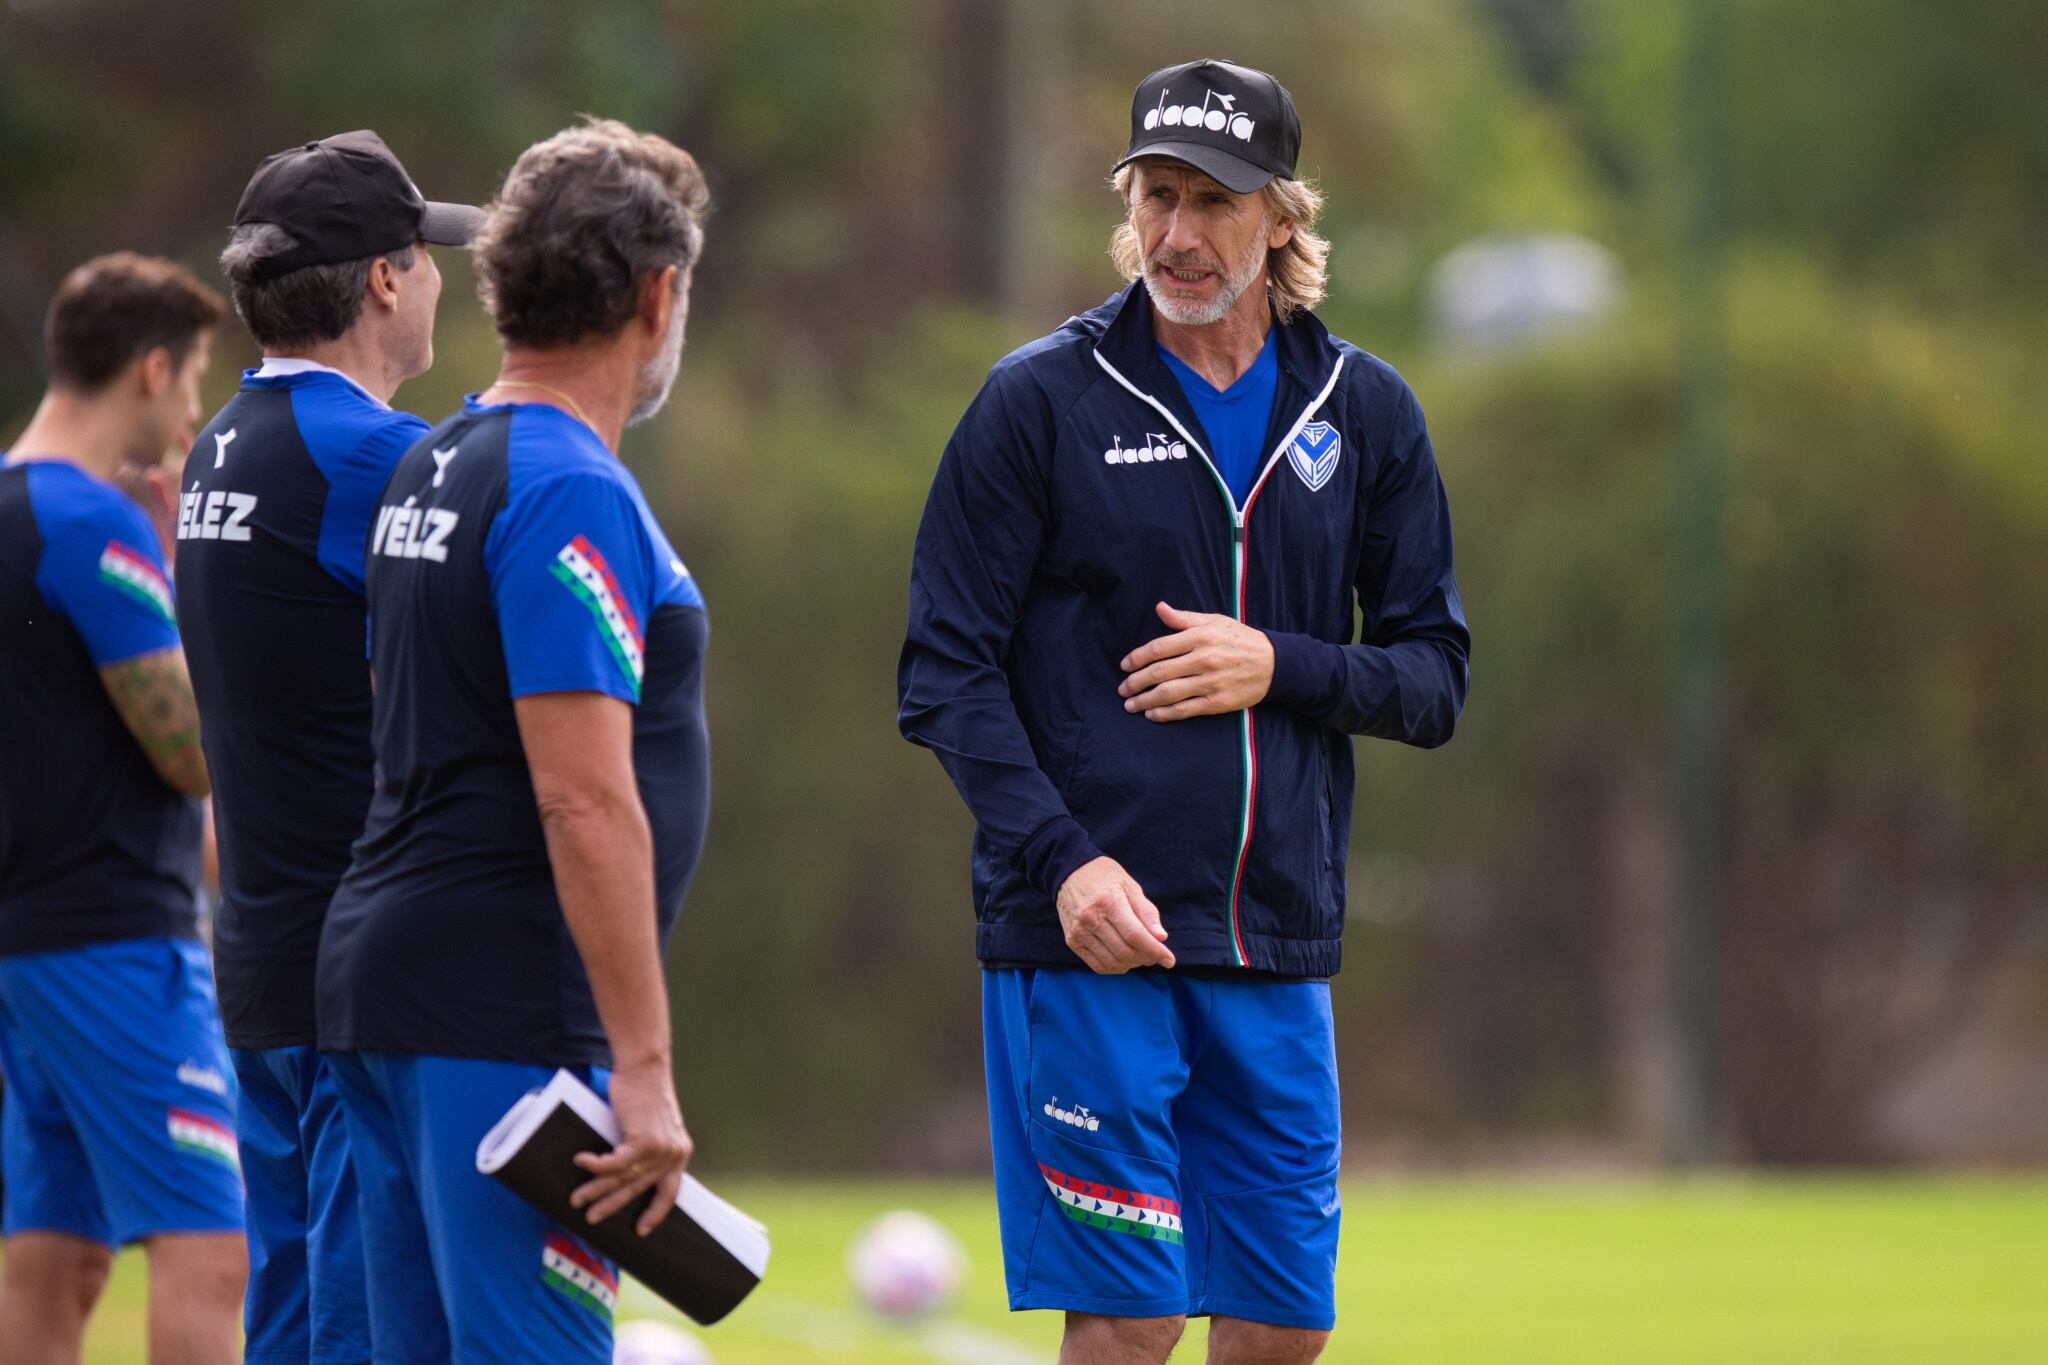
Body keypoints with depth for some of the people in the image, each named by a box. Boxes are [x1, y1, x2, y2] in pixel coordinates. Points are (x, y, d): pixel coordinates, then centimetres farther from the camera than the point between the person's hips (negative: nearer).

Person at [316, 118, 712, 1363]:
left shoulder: (434, 470, 16)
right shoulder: (571, 495, -14)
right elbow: (583, 801, -20)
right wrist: (644, 1066, -20)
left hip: (387, 981, 10)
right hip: (501, 1024, -10)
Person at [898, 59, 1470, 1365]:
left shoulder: (1363, 411, 9)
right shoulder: (1042, 399, -1)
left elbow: (1435, 675, 11)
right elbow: (946, 672, -3)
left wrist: (1279, 668, -9)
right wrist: (1062, 862, -16)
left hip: (1277, 946, 4)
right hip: (1086, 934, -4)